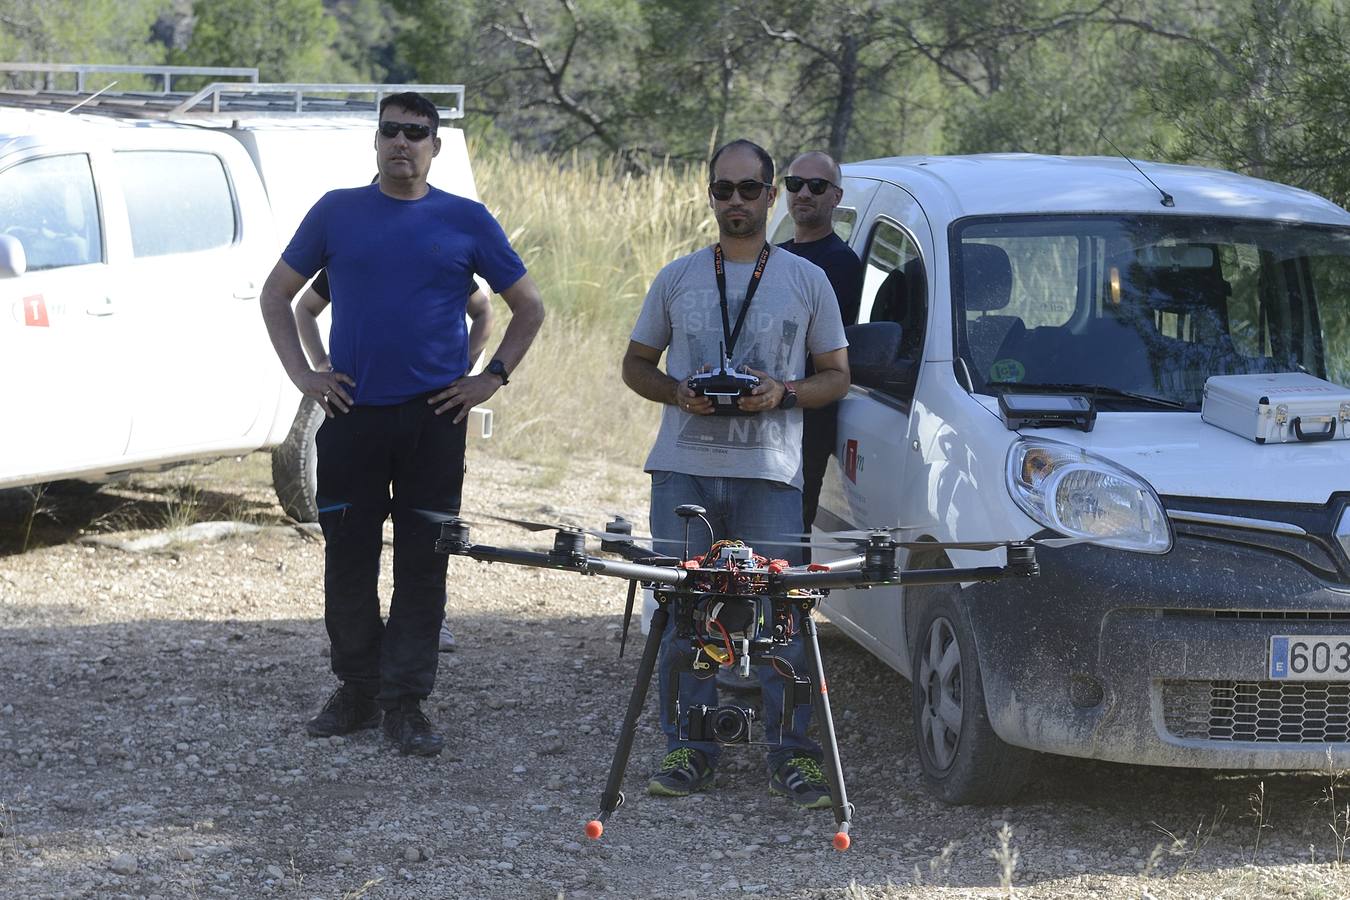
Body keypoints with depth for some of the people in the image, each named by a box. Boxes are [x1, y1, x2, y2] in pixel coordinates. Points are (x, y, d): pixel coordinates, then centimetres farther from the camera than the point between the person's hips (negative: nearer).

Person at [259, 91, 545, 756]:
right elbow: (277, 293, 15)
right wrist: (301, 374, 4)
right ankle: (356, 690, 17)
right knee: (348, 557, 4)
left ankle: (405, 702, 6)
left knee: (423, 563, 1)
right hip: (351, 412, 1)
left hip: (434, 416, -1)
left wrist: (492, 378, 1)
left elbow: (529, 307, 12)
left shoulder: (466, 221, 4)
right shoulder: (337, 213, 6)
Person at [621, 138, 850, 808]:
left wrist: (785, 393, -10)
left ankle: (791, 756, 3)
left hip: (770, 475, -2)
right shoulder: (677, 279, 12)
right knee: (681, 614, 3)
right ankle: (689, 751, 12)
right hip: (683, 473, 2)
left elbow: (836, 375, 10)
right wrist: (678, 393, -4)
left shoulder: (806, 281, 8)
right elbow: (636, 364, 16)